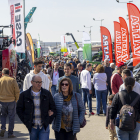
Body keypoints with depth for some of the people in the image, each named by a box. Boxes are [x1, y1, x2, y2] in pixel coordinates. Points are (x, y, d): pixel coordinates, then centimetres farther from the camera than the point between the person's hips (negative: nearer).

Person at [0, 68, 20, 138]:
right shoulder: (12, 80, -5)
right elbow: (17, 91, -6)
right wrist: (16, 99, 7)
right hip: (11, 101, -1)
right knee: (11, 117, 7)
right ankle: (10, 133, 9)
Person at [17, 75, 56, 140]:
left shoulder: (47, 94, 2)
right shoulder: (24, 95, -1)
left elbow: (53, 108, 8)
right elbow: (19, 109, 5)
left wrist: (49, 120, 0)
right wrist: (26, 122, -1)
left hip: (44, 127, 0)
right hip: (32, 127, 1)